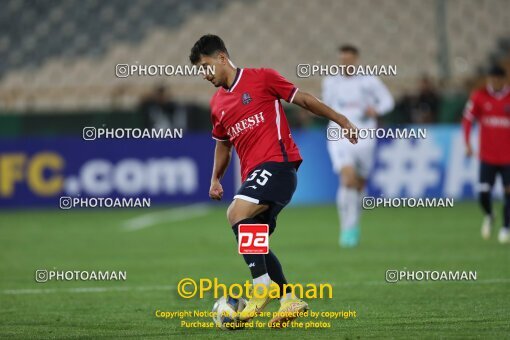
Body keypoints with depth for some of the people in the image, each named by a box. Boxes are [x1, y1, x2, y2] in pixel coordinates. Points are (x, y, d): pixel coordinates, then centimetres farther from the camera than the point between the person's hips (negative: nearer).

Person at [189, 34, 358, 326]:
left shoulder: (261, 78, -1)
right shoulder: (217, 104, 18)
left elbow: (303, 99, 3)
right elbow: (223, 143, 32)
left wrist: (342, 120, -1)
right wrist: (216, 179, 23)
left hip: (277, 162, -8)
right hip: (253, 173, 8)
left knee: (237, 213, -26)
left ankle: (262, 289, -23)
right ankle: (289, 301, 14)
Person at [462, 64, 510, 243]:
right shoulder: (479, 96, -1)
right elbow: (467, 119, 2)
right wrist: (468, 144, -6)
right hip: (487, 156, 0)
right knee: (484, 194, -5)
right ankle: (489, 216, 26)